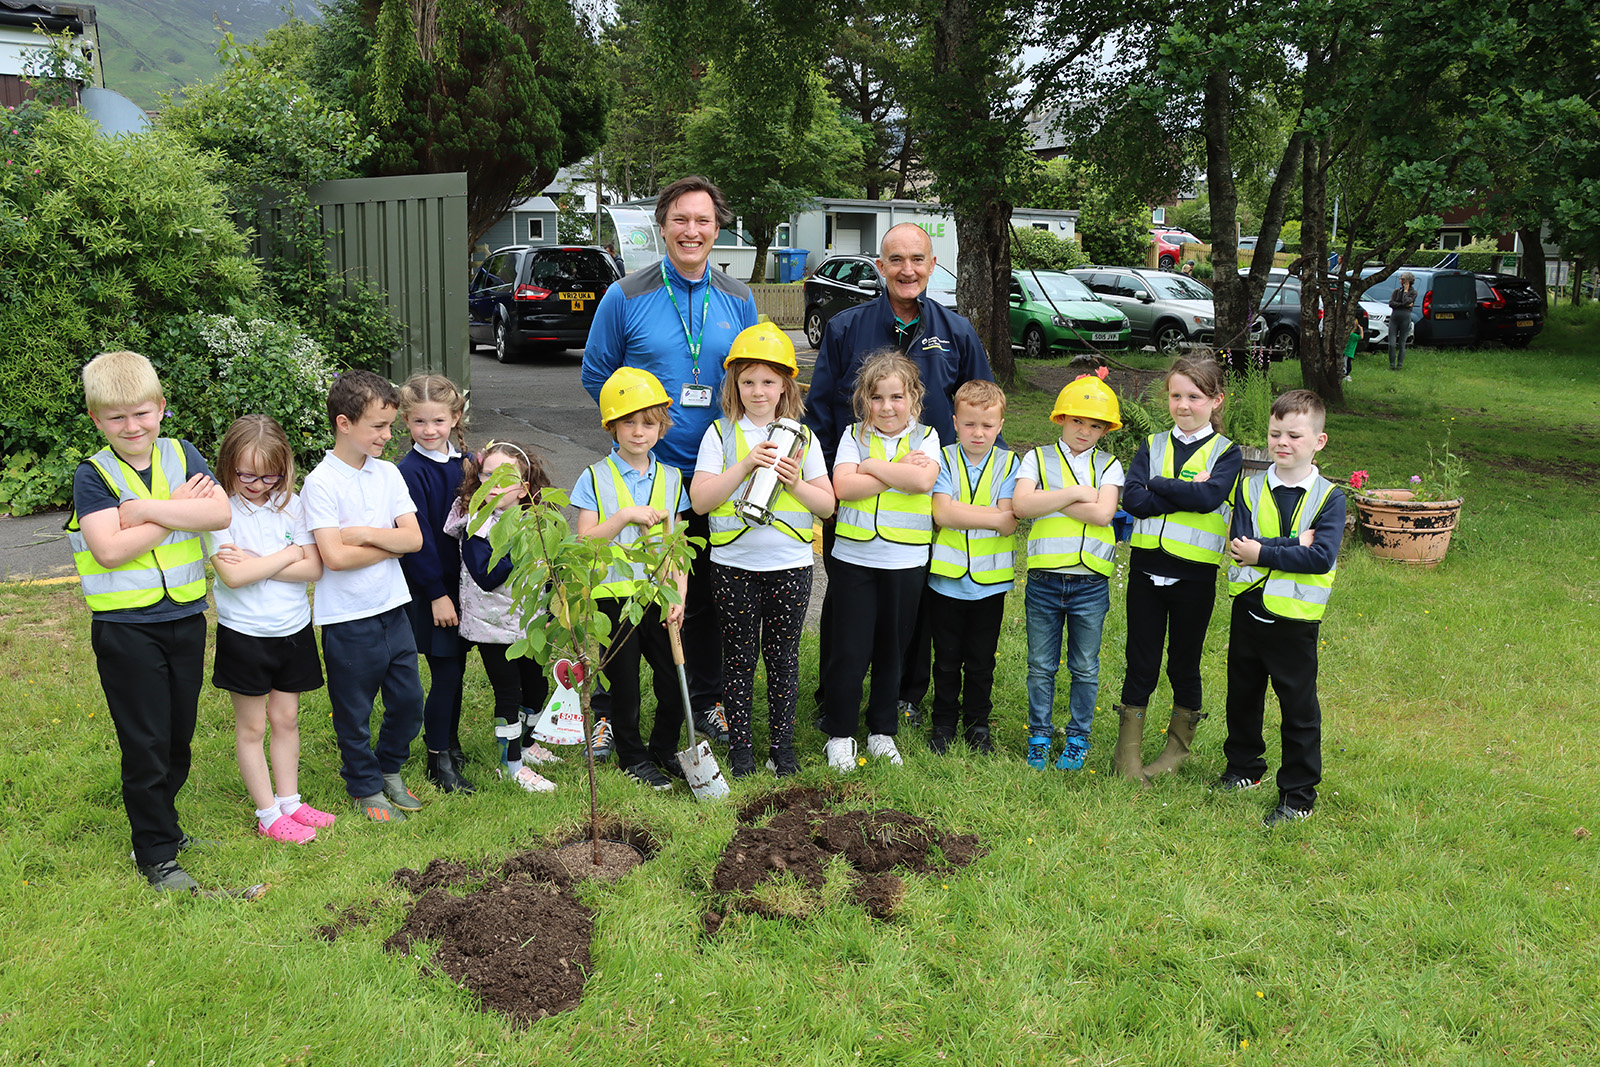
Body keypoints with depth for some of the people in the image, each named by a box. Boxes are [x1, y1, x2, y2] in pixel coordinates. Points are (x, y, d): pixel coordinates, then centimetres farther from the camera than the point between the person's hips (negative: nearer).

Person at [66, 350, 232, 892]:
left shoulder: (181, 455, 2)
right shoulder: (92, 475, -7)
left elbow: (219, 513, -14)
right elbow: (110, 548, -20)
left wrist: (145, 509, -21)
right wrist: (178, 510, -14)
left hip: (186, 619, 3)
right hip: (125, 628, -3)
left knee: (179, 738, 15)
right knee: (145, 743, 4)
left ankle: (160, 821, 37)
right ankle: (155, 854, 18)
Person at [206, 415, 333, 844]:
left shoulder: (290, 504, -1)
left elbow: (314, 568, -7)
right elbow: (232, 576, -22)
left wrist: (256, 562, -16)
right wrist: (288, 555, -14)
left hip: (293, 629, 4)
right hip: (243, 633, -3)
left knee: (286, 718, 14)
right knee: (251, 727, 8)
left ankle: (289, 800, 27)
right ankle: (268, 814, 18)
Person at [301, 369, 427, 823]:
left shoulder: (388, 473, 4)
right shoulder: (321, 484, -14)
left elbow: (414, 538, -3)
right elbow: (335, 557, -22)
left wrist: (366, 534, -16)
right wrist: (391, 543, -11)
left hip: (393, 608, 5)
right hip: (348, 620, -5)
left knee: (409, 701, 15)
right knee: (354, 713, 10)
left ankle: (390, 768, 39)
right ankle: (365, 787, 30)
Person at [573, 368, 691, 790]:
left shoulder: (671, 478, 7)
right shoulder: (595, 478, -2)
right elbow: (583, 542, -7)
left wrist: (679, 596, -1)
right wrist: (625, 516, -18)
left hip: (659, 596, 3)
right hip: (614, 595, -3)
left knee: (674, 679, 5)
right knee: (625, 683, 6)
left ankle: (665, 750, 28)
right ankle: (632, 757, 26)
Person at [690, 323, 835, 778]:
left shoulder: (802, 438, 6)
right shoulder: (720, 435, 1)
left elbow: (827, 504, 5)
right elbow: (700, 499, -8)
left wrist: (794, 483, -13)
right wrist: (746, 465, -17)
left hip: (790, 565, 1)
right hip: (734, 564, -1)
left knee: (783, 655, 8)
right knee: (739, 655, 6)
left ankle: (782, 742, 20)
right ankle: (740, 743, 18)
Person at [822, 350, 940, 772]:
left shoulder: (925, 436, 4)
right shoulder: (854, 435, 3)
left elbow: (923, 480, -16)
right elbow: (843, 487, -12)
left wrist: (872, 465, -12)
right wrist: (899, 471, -13)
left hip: (906, 561, 1)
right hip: (854, 558, 0)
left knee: (892, 650, 10)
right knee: (849, 651, 2)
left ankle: (882, 729, 27)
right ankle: (840, 733, 18)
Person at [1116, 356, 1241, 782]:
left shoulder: (1226, 452, -1)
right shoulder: (1152, 446, 6)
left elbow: (1210, 496, -21)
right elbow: (1133, 500, -10)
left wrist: (1157, 484, -13)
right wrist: (1187, 493, -15)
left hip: (1195, 573, -2)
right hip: (1147, 567, 2)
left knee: (1184, 663, 11)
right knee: (1141, 662, 8)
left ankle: (1178, 747, 28)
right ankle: (1128, 752, 18)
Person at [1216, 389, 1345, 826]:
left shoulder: (1329, 498, -6)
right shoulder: (1250, 489, 1)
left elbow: (1322, 558, -19)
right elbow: (1240, 545, -13)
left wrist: (1262, 551, -19)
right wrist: (1295, 544, -18)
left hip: (1295, 618, -3)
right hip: (1248, 610, 3)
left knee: (1299, 708, 5)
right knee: (1242, 696, 18)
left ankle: (1298, 795, 18)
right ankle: (1243, 767, 39)